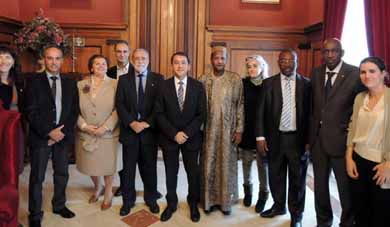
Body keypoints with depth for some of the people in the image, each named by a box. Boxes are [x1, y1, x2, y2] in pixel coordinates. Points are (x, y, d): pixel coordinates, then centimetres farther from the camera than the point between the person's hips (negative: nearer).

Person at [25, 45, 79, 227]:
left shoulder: (70, 84, 7)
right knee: (37, 177, 5)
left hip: (63, 135, 3)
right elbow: (31, 112, -9)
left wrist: (63, 131, -8)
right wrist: (49, 132, -15)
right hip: (40, 136, -3)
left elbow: (74, 111, 4)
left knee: (62, 174, 14)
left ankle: (59, 205, 33)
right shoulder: (34, 82, -3)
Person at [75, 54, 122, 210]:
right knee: (90, 164, 15)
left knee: (108, 164, 10)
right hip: (86, 134, 2)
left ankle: (108, 192, 33)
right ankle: (97, 187, 43)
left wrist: (105, 127, -16)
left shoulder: (115, 84, -4)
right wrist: (84, 126, -13)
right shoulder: (80, 85, 3)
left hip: (108, 134, -2)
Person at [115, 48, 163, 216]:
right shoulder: (123, 79, 6)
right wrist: (132, 123, -14)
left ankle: (151, 199, 28)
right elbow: (119, 104, -1)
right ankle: (128, 201, 25)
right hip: (129, 130, 1)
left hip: (150, 130, 0)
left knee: (150, 168, 11)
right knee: (128, 168, 9)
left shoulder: (158, 79, 2)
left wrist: (147, 123, -14)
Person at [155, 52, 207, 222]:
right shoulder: (164, 86, -3)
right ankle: (171, 203, 31)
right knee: (171, 172, 12)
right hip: (169, 137, 0)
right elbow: (159, 114, -6)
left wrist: (186, 133, -16)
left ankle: (193, 204, 33)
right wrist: (174, 134, -15)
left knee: (193, 172, 12)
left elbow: (201, 114, -6)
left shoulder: (198, 86, -3)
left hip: (191, 137, 0)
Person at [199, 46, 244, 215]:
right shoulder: (204, 80, 2)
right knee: (209, 164, 7)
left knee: (226, 164, 7)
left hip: (228, 130, -1)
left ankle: (226, 200, 22)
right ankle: (209, 199, 22)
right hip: (209, 129, 1)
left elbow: (240, 105, -1)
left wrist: (239, 129, -5)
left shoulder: (236, 79, -1)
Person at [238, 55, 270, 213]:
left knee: (262, 164, 5)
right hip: (246, 130, 1)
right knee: (246, 162, 13)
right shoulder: (242, 84, -1)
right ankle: (248, 190, 31)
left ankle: (263, 195, 20)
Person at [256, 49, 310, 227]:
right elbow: (261, 111, 0)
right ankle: (279, 206, 36)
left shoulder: (306, 84, -1)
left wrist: (309, 139, -3)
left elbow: (310, 112, 0)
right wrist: (260, 136, -6)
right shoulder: (269, 83, 2)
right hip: (275, 138, 1)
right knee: (276, 175, 14)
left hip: (298, 138, -1)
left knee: (297, 177, 9)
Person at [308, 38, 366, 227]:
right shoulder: (316, 73, 6)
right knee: (320, 183, 17)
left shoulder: (355, 74, -9)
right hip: (317, 137, 5)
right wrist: (312, 130, 7)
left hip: (340, 138, -4)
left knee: (345, 185, 8)